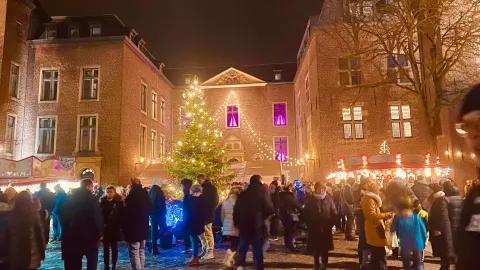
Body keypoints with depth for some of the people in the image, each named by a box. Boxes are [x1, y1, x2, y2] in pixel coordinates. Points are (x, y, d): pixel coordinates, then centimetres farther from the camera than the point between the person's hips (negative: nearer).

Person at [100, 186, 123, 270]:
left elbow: (121, 215, -6)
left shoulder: (119, 202, -4)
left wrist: (120, 226, -12)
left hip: (115, 228, -2)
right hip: (104, 228, 2)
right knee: (106, 247, 8)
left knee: (114, 247, 7)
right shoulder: (102, 201, 3)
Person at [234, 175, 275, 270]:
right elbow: (270, 209, -8)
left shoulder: (243, 194, 4)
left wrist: (236, 223, 13)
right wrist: (263, 217, 9)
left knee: (243, 246, 16)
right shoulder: (262, 192, -5)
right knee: (258, 247, 6)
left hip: (244, 224, 3)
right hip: (257, 224, -3)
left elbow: (236, 210, 5)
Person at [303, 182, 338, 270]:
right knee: (316, 248, 8)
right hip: (314, 229, 0)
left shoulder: (328, 199, -1)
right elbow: (305, 213, 0)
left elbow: (334, 213, -1)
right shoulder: (311, 200, -2)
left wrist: (330, 224, -7)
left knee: (325, 248, 9)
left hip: (326, 228, 0)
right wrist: (310, 225, -4)